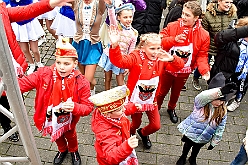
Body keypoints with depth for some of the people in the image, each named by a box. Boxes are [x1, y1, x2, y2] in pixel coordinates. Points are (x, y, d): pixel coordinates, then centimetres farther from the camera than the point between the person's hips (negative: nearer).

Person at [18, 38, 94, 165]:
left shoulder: (81, 83, -26)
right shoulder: (44, 74, -23)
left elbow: (88, 107, -21)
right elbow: (23, 83, -20)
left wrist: (75, 107, -42)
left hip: (68, 120, -2)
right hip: (50, 120, 2)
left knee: (70, 136, 30)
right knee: (57, 137, 32)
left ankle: (74, 151, 65)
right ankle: (62, 150, 67)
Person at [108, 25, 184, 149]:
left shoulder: (161, 59, -7)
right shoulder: (136, 57, -21)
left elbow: (179, 66, -8)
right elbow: (119, 61, -38)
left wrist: (172, 59, -31)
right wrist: (115, 45, -58)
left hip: (151, 100, 4)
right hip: (135, 100, -3)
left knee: (156, 126, 11)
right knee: (136, 123, 18)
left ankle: (143, 133, 48)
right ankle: (130, 134, 58)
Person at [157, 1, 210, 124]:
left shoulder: (204, 35, -12)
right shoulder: (172, 26, -14)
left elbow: (202, 56, -8)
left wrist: (204, 69, -26)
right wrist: (174, 39, -31)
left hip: (184, 71, 2)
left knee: (176, 92, 24)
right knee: (162, 91, 15)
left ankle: (171, 109, 52)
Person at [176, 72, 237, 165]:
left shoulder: (223, 112, -18)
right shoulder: (201, 103, -29)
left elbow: (220, 130, -7)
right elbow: (203, 96, -55)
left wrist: (214, 142, 1)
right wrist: (220, 91, -70)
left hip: (204, 139, 3)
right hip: (190, 133, -2)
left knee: (197, 148, 30)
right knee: (187, 145, 27)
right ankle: (183, 157, 58)